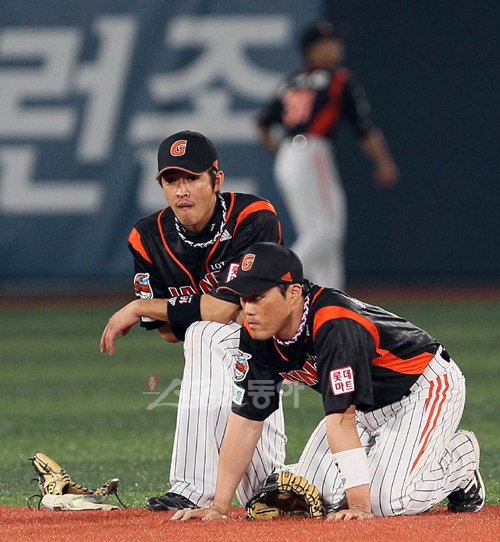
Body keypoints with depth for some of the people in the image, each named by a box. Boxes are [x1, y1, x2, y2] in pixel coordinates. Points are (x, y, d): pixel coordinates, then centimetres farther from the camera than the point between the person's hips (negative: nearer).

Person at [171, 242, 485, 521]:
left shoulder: (335, 328, -37)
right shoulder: (257, 335, -13)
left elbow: (340, 418, -42)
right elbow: (247, 419, -10)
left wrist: (360, 506, -43)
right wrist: (219, 507, -14)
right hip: (369, 405, 8)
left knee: (388, 501, -23)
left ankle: (459, 456, 5)